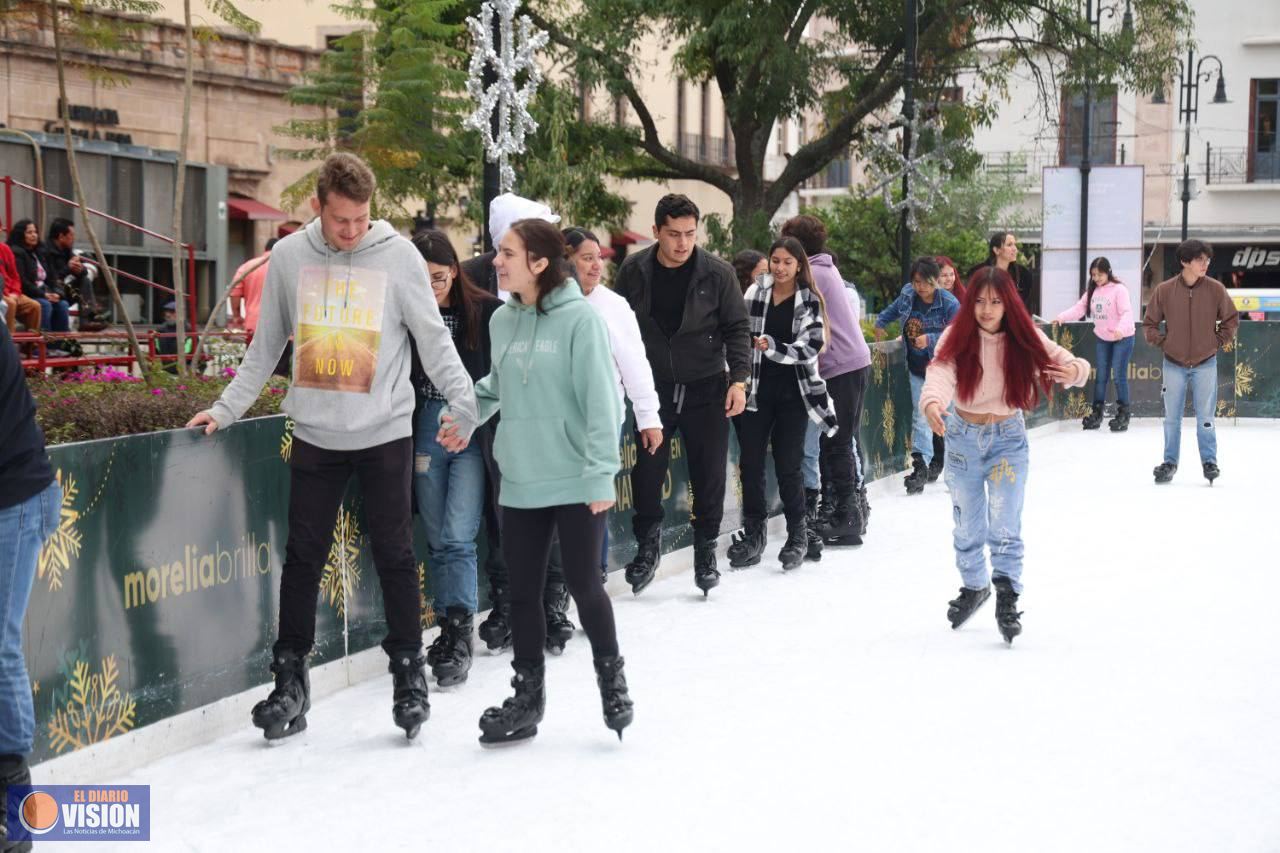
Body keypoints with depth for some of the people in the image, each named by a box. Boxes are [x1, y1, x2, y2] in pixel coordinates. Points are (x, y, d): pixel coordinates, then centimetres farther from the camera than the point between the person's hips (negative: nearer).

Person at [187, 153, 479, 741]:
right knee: (303, 556, 5)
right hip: (315, 433, 2)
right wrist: (227, 408, 7)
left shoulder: (399, 256, -5)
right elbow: (266, 345, 10)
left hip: (385, 433, -2)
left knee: (394, 555, 5)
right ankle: (290, 678, 16)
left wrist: (464, 404, -13)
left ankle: (409, 674, 18)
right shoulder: (289, 256, 1)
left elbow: (434, 339, -3)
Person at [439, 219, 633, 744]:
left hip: (575, 481, -6)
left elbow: (601, 399, -15)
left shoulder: (579, 318, -14)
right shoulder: (503, 320, 4)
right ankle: (527, 697, 24)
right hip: (520, 482, 6)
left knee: (584, 584, 5)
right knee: (523, 591, 11)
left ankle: (611, 679, 27)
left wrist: (601, 470, -17)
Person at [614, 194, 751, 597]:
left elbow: (737, 329, -2)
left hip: (706, 390, -1)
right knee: (647, 472, -2)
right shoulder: (633, 272, -3)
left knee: (709, 475, 4)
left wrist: (739, 378, -13)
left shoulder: (718, 273, -7)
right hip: (653, 389, 1)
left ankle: (706, 549, 19)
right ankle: (647, 544, 18)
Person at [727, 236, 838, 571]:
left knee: (787, 465, 0)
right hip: (756, 390, 2)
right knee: (751, 462, 3)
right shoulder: (755, 293, 3)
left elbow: (810, 348, -9)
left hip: (793, 392, -2)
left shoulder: (809, 301, -1)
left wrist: (772, 346, -22)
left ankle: (797, 535, 16)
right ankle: (754, 532, 17)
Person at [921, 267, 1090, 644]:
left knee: (1005, 525, -10)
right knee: (968, 525, 17)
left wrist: (1074, 370, -41)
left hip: (1008, 438, -1)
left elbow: (1065, 363, -16)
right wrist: (932, 402, -54)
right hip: (963, 438, 1)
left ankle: (1007, 601, -4)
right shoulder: (957, 338, -15)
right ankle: (974, 586, 39)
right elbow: (940, 373, -32)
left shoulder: (1024, 339, -12)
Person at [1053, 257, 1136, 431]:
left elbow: (1126, 312, -26)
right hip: (1102, 338, 6)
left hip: (1122, 338, -6)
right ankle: (1096, 413, 19)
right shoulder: (1092, 291, 3)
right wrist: (1062, 317, -19)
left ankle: (1123, 414, 6)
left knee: (1119, 376, -5)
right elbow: (1079, 308, -3)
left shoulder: (1119, 289, -17)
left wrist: (1120, 329, -44)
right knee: (1101, 376, 11)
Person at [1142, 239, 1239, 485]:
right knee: (1172, 418, 7)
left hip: (1205, 364, -1)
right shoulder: (1164, 290, -7)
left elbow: (1231, 319, 7)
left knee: (1205, 418, 1)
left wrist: (1218, 341, 0)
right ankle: (1170, 462, 18)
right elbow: (1149, 324, 5)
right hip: (1174, 364, 1)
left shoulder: (1215, 289, -6)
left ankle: (1209, 462, 11)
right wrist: (1162, 342, -4)